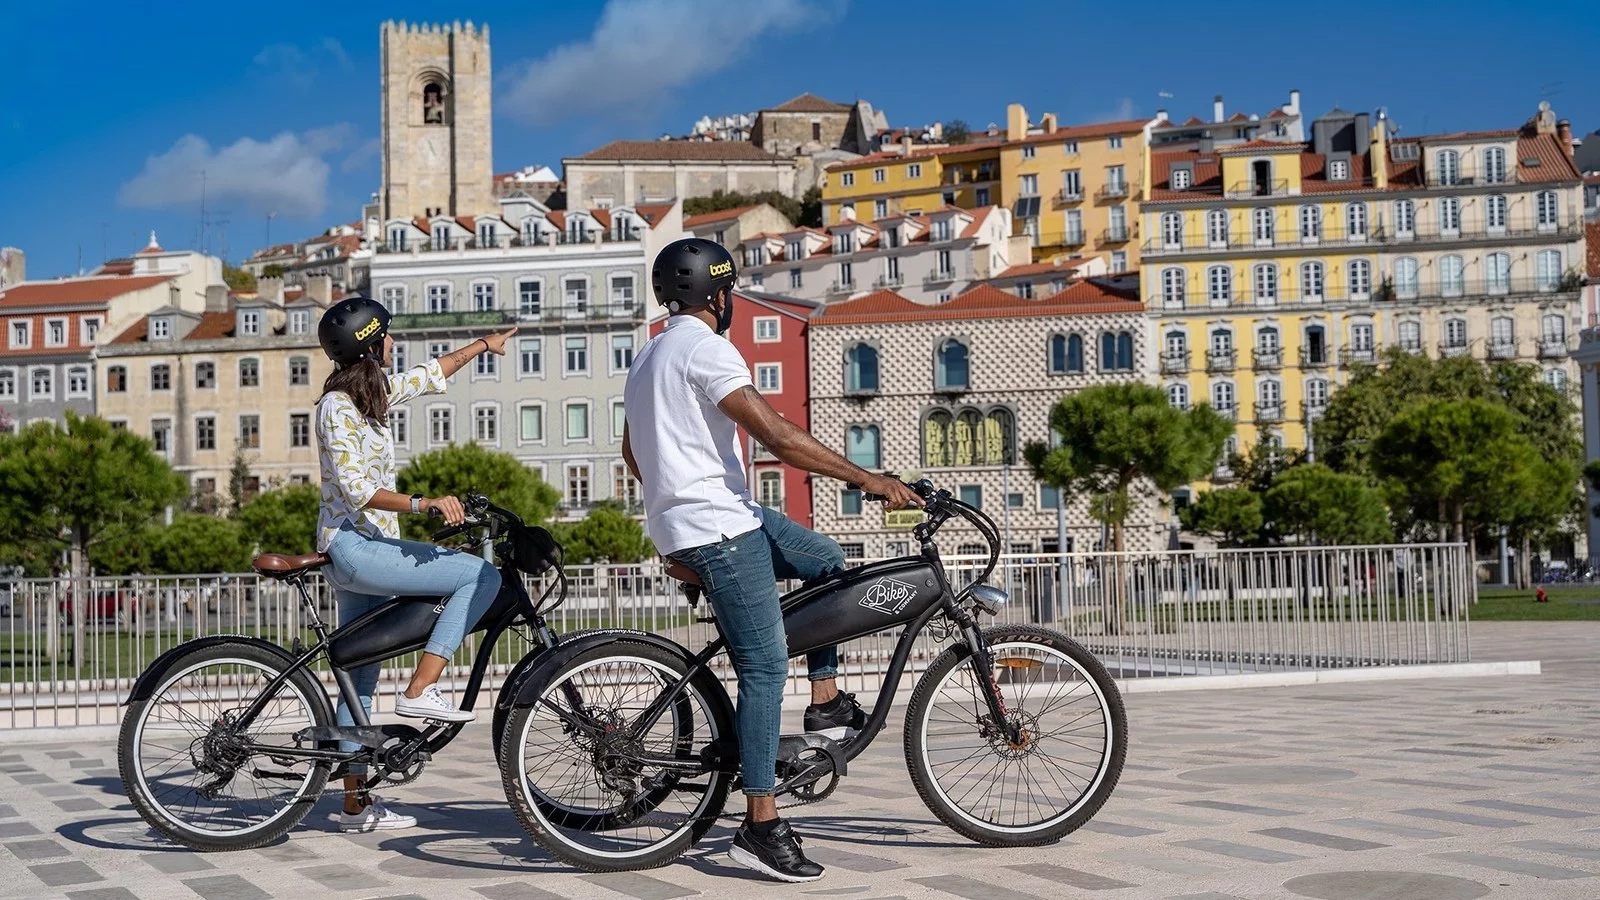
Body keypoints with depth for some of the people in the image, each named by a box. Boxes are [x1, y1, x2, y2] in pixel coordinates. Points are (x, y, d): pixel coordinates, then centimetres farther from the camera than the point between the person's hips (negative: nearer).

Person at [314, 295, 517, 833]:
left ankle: (356, 803, 15)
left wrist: (481, 345, 41)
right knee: (482, 576, -15)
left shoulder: (372, 393, 14)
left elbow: (429, 376, 31)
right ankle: (421, 690, -14)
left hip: (365, 550, 10)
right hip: (354, 549, -10)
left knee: (360, 680, 10)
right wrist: (422, 503, -30)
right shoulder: (337, 407, -13)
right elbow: (355, 488, -21)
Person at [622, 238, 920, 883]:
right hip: (718, 527, -10)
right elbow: (778, 436, -23)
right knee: (766, 666, -10)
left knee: (828, 562, 18)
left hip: (685, 521, 10)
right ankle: (761, 826, -9)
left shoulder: (650, 356, 19)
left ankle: (825, 703, 16)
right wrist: (868, 478, -20)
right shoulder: (705, 348, -13)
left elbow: (632, 453, 28)